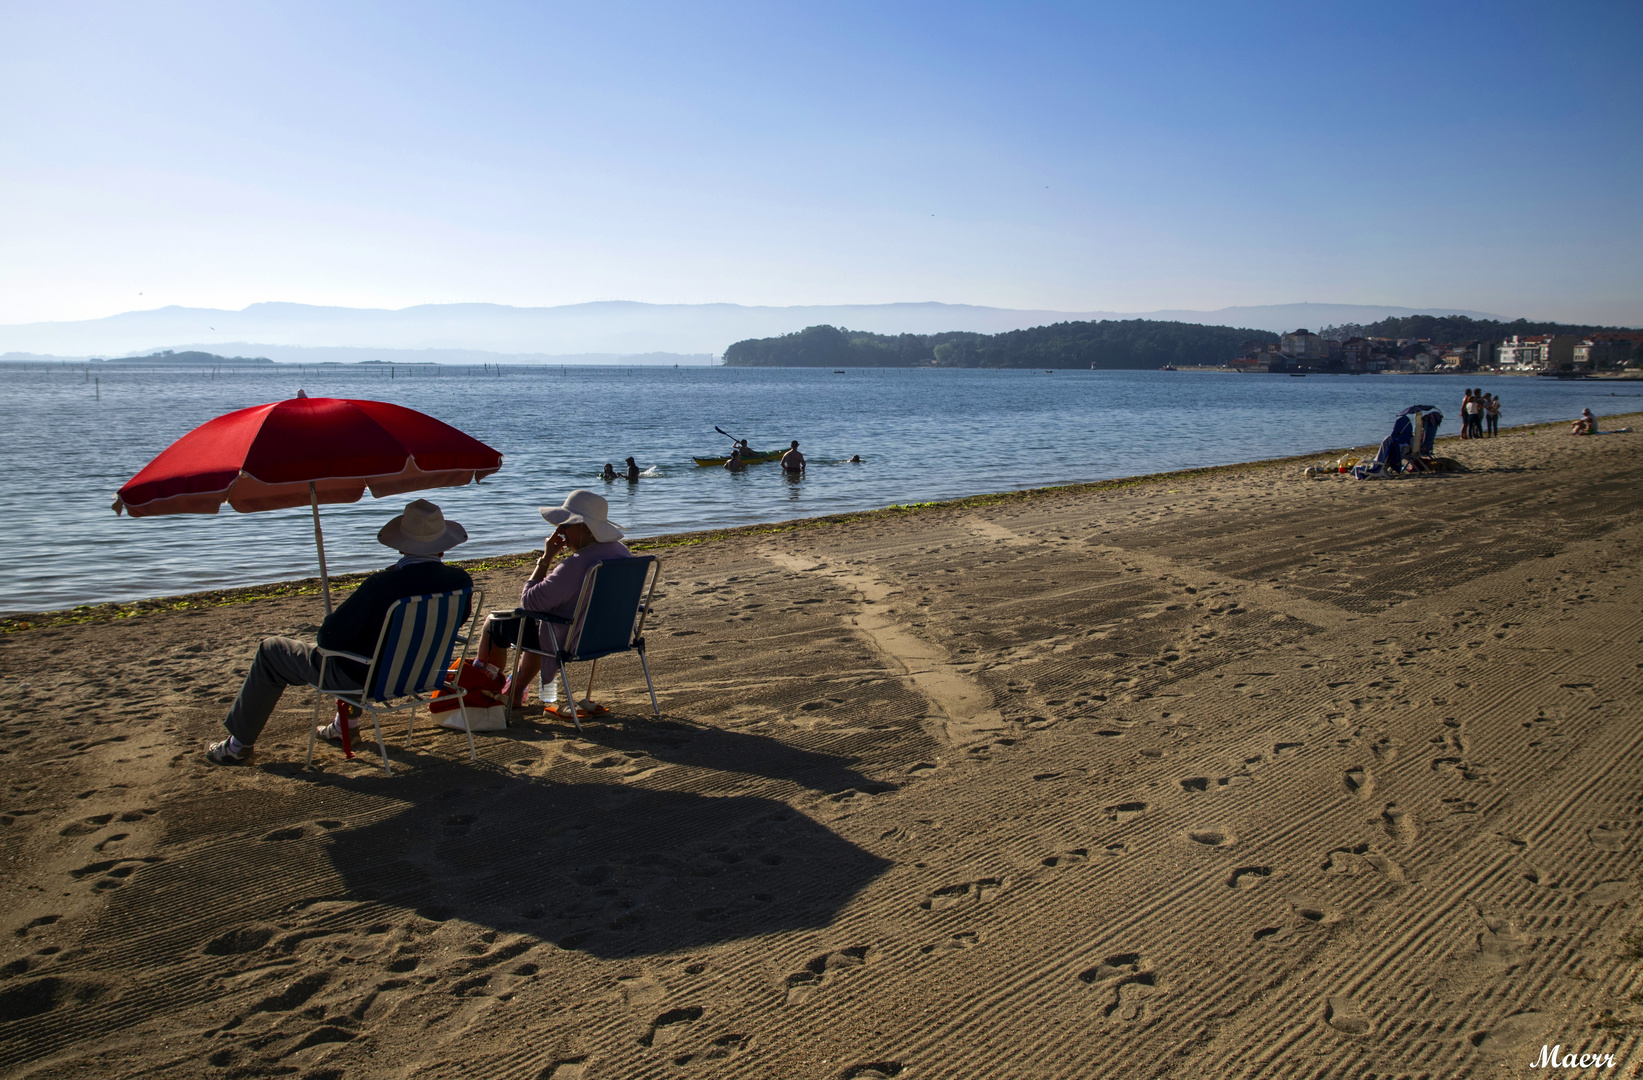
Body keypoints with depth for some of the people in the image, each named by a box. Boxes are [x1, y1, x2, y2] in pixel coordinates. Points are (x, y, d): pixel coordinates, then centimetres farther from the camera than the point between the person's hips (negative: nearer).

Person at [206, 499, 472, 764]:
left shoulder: (381, 585, -32)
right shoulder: (461, 581, -17)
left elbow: (330, 638, -23)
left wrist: (327, 626, 0)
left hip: (364, 680, -5)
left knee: (270, 650, 17)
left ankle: (238, 745, 31)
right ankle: (346, 723, 46)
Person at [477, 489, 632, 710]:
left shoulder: (577, 565, -32)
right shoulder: (621, 551, -4)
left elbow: (529, 602, -23)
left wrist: (546, 558, -17)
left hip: (571, 643, -8)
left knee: (494, 623, 14)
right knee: (535, 622, 36)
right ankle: (515, 693, 45)